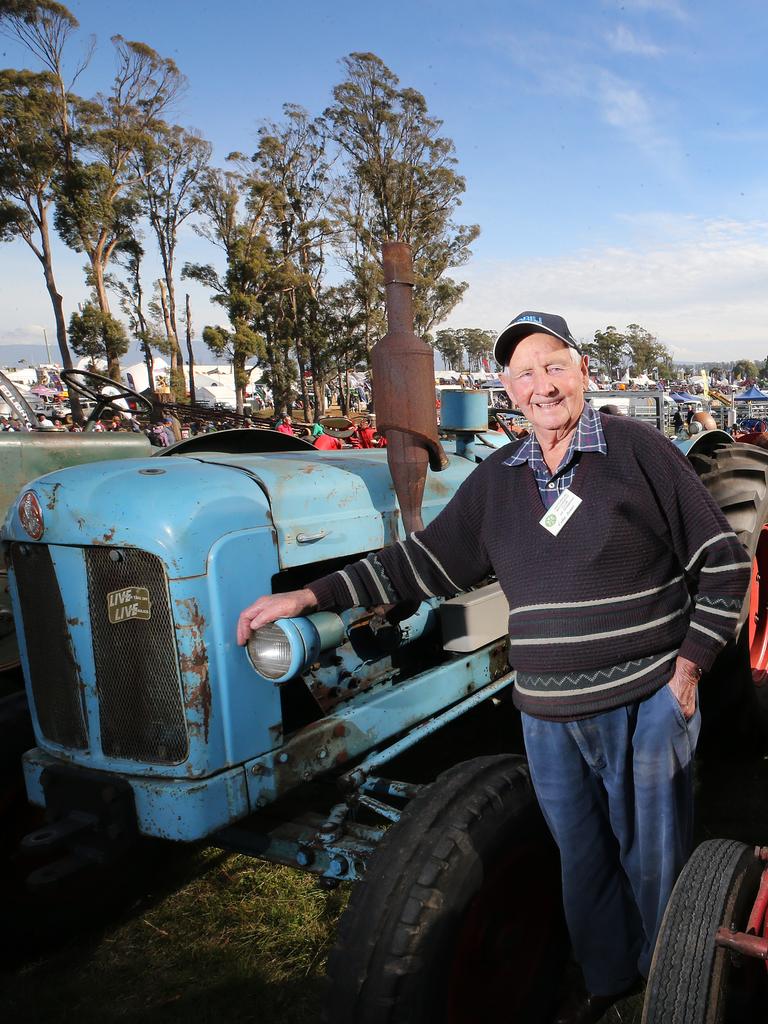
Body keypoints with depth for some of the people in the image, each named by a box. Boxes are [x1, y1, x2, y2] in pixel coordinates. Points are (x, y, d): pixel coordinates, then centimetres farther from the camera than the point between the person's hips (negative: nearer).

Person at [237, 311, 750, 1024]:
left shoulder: (638, 449, -7)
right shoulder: (495, 481, 5)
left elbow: (723, 564, -3)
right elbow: (422, 561, 9)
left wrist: (688, 669, -7)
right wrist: (311, 595, 4)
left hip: (645, 704, -4)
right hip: (548, 716, 4)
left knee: (652, 861, 12)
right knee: (581, 859, 21)